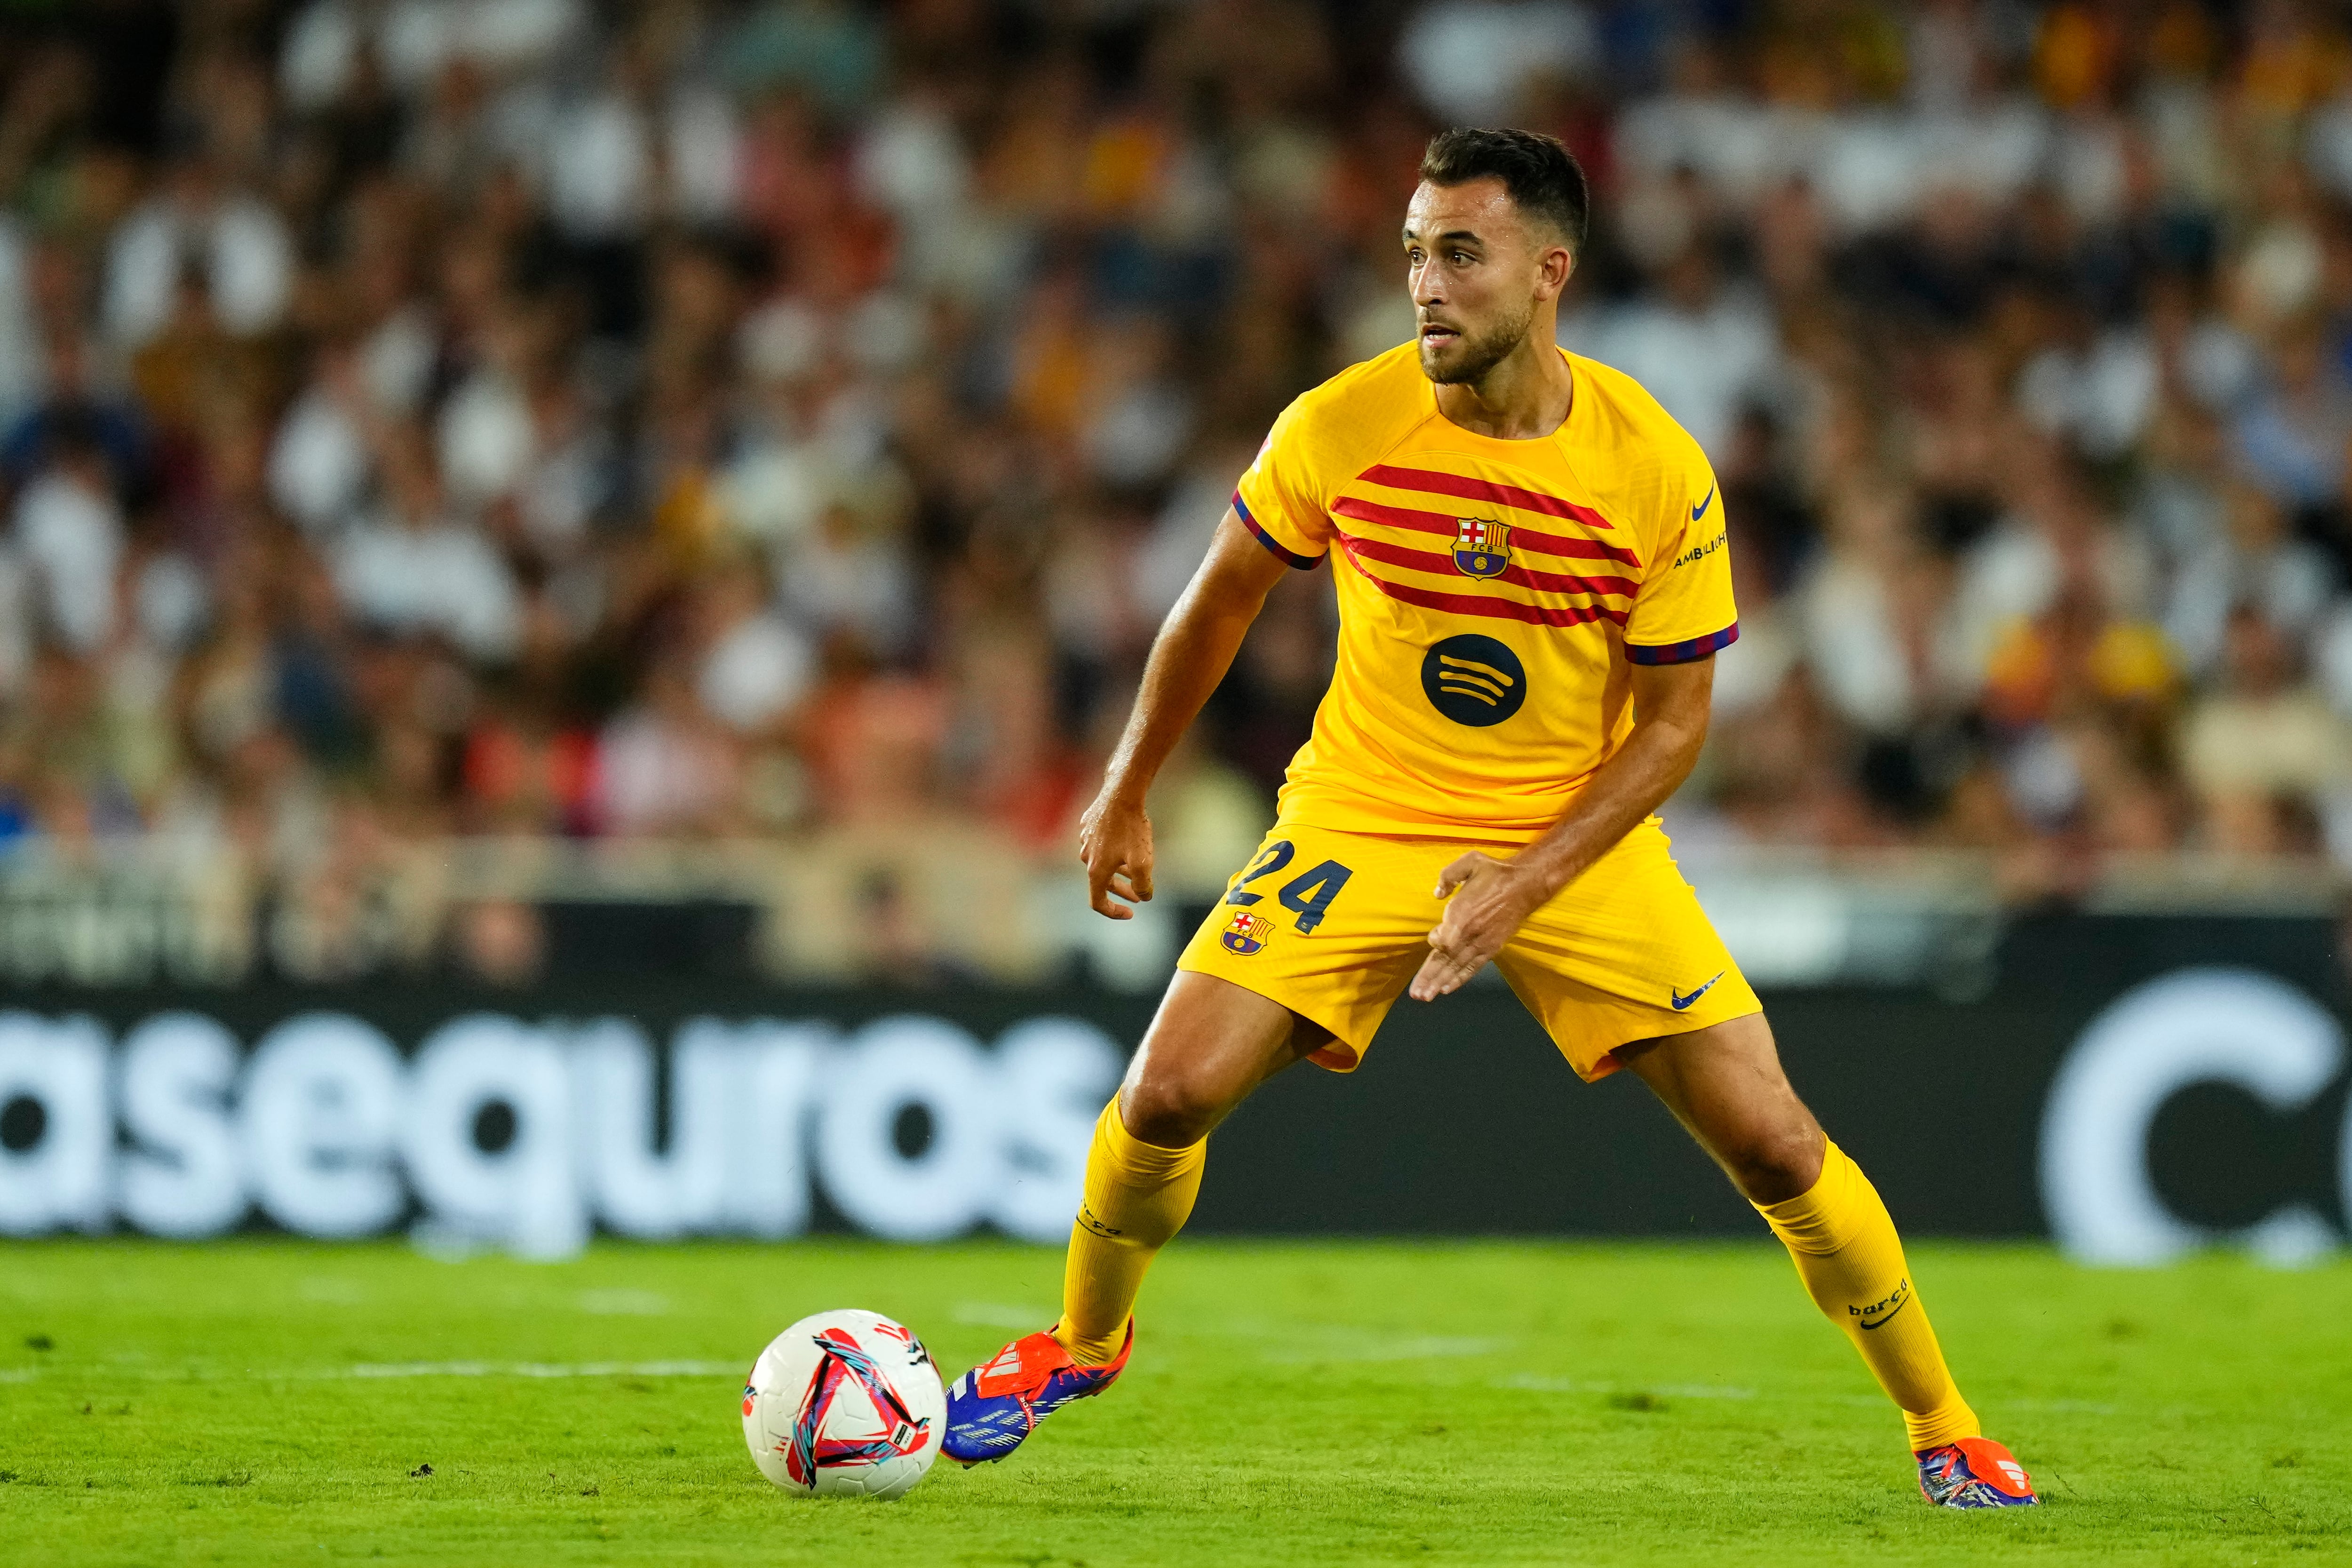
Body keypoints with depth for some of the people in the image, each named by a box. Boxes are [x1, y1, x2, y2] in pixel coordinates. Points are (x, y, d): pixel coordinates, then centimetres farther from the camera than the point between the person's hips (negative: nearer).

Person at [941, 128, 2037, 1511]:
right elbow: (1223, 598, 5)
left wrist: (1528, 883, -19)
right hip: (1362, 820, 1)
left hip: (1578, 839, -1)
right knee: (1169, 1094, -14)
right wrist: (1128, 797, 11)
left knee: (1771, 1141, -9)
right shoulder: (1343, 427, -14)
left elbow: (1674, 722, -9)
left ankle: (1947, 1432, 10)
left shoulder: (1659, 474, -17)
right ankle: (1082, 1345, 16)